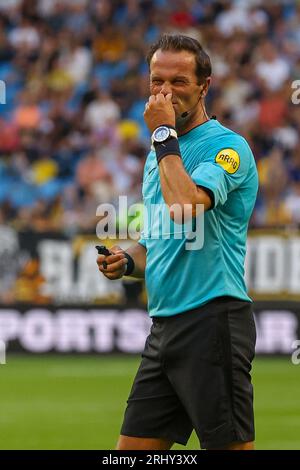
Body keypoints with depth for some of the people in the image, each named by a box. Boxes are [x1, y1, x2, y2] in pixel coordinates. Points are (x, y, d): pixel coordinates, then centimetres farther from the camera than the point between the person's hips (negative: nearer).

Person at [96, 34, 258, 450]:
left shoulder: (226, 146, -9)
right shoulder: (160, 154, 19)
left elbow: (186, 209, -27)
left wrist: (164, 135, -15)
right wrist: (128, 261, 6)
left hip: (212, 320, -9)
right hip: (164, 323, 9)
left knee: (229, 446, -6)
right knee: (132, 447, 7)